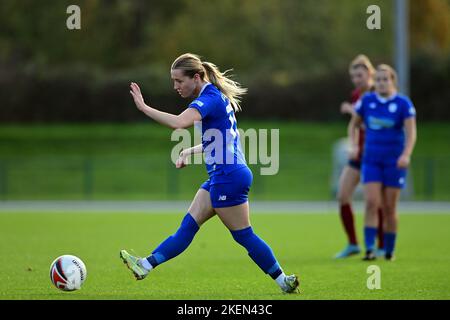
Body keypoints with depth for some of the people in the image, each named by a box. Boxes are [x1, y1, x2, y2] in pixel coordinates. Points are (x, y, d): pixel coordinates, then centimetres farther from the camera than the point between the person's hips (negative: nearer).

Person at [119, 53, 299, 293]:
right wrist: (190, 151, 18)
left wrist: (143, 107, -27)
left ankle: (283, 281, 6)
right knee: (188, 226, 5)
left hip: (229, 177, -10)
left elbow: (179, 122, -35)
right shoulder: (215, 97, 14)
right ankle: (145, 266, 2)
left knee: (244, 235, -2)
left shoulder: (209, 98, -17)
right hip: (221, 177, 10)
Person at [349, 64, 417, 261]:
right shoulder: (367, 101, 1)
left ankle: (389, 251, 17)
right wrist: (354, 145, -1)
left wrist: (406, 155, -31)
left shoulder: (404, 104, -8)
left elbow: (411, 132, -15)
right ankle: (369, 250, -16)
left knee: (389, 208, 3)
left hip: (394, 161, -2)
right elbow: (354, 123, 15)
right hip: (371, 160, 2)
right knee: (371, 203, -12)